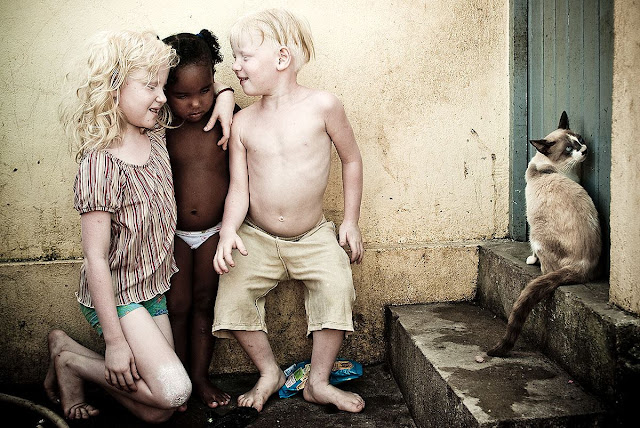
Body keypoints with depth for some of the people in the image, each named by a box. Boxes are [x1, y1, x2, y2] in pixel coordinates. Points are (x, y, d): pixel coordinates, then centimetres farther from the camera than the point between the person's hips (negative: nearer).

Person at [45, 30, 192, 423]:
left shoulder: (155, 137, -2)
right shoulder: (101, 162, -22)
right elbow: (96, 257, -21)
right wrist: (115, 341, -19)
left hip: (152, 290, 7)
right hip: (116, 295, -7)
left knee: (158, 412, 8)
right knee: (174, 391, -17)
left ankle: (74, 360, 25)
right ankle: (69, 356, 3)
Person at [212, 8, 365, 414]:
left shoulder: (322, 105, -9)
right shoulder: (243, 122, -2)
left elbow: (352, 159, 2)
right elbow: (239, 187, -2)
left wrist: (351, 220, 2)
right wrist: (229, 230, -20)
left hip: (313, 237, -2)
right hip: (257, 238, 2)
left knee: (337, 288, -22)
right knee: (232, 298, -14)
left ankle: (319, 381, 0)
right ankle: (270, 372, 12)